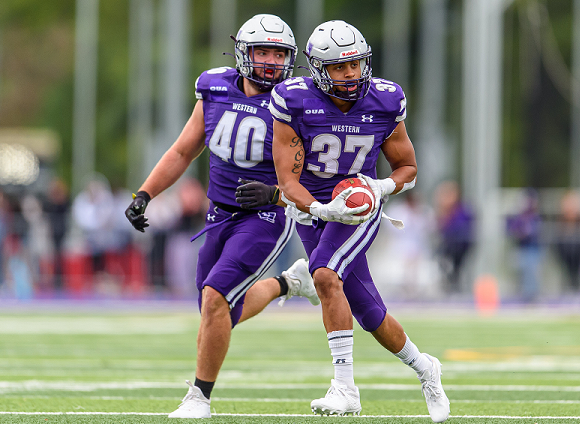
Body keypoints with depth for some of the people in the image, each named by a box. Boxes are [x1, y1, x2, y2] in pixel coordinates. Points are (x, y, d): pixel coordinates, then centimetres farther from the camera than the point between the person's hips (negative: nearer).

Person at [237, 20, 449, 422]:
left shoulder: (386, 102, -12)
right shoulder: (295, 102, -18)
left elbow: (408, 168, 2)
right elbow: (289, 181, -18)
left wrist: (383, 188, -19)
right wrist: (321, 209, -36)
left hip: (358, 208, -1)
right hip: (312, 211, 1)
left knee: (325, 274, -29)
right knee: (369, 314, 6)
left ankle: (346, 386, -28)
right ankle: (423, 368, 33)